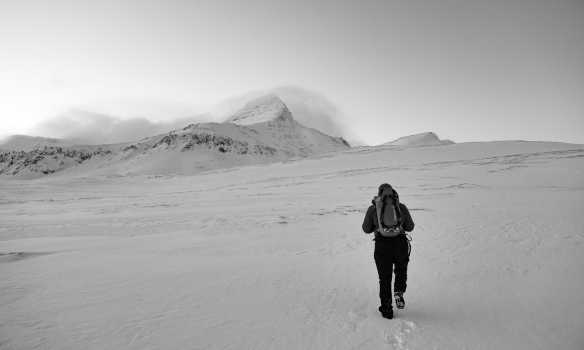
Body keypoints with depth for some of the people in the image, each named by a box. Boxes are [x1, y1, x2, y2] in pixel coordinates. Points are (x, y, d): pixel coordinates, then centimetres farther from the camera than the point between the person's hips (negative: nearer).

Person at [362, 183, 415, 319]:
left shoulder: (373, 209, 5)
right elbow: (410, 227, 15)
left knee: (384, 278, 15)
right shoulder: (401, 207, 8)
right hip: (400, 243, 1)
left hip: (382, 245, 0)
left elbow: (366, 229, 12)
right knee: (401, 270, 28)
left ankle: (386, 310, 17)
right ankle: (399, 291, 4)